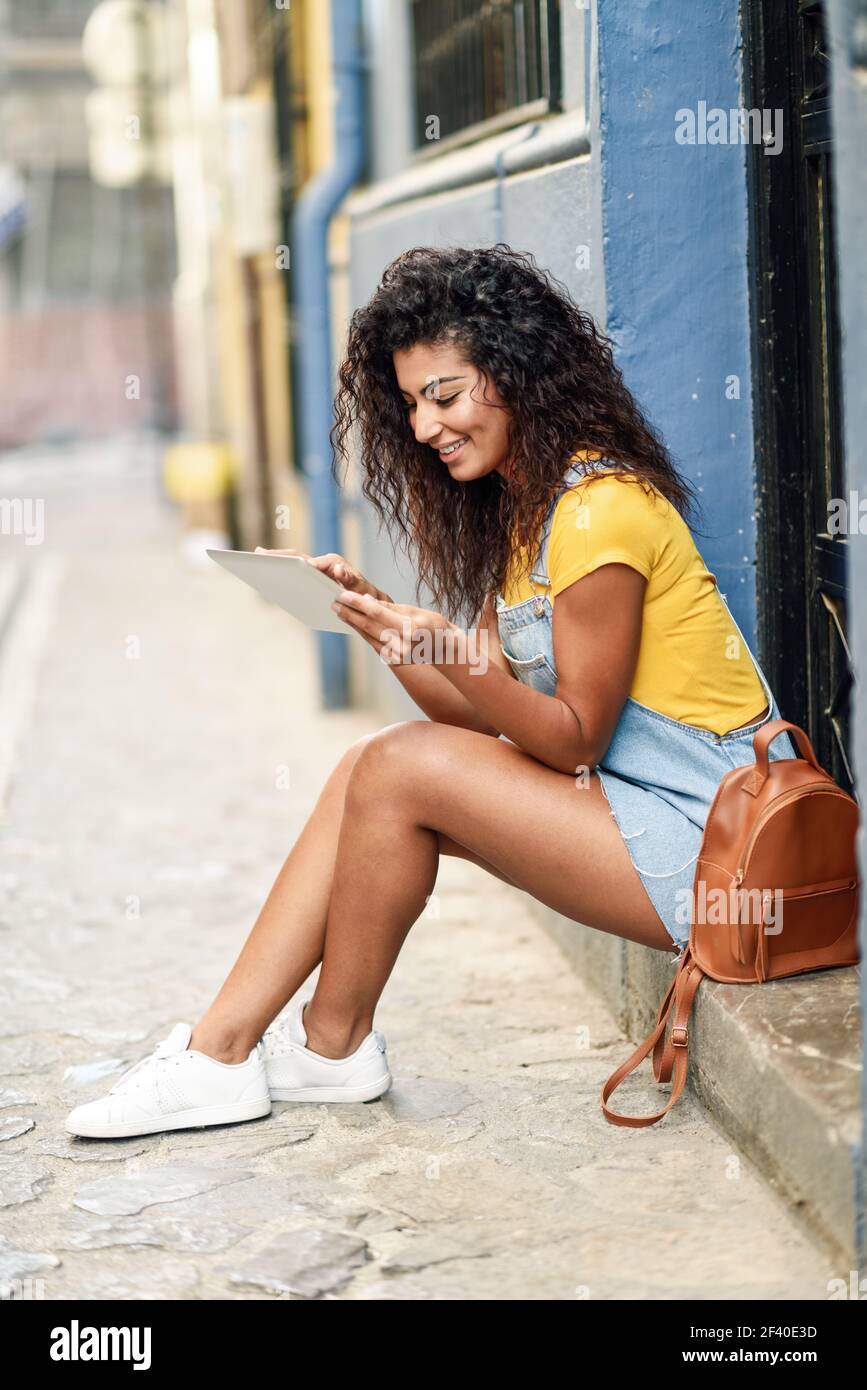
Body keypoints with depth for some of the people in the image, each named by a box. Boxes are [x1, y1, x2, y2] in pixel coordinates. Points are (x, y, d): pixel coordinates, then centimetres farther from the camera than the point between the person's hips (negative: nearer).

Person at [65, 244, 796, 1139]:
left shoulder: (601, 509, -17)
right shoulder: (519, 509, 12)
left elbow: (576, 738, -16)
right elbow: (481, 719, 7)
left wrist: (451, 655, -28)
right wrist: (373, 613, -3)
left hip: (697, 839, -9)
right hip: (629, 799, 9)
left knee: (401, 769, -17)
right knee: (371, 769, -2)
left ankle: (334, 1045, 5)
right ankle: (221, 1052, -3)